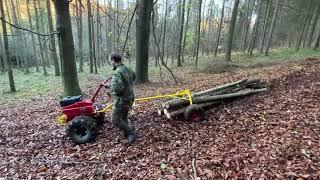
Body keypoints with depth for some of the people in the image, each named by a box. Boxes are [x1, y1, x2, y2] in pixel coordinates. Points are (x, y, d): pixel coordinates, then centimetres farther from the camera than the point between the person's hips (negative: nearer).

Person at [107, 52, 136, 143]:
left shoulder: (117, 73, -24)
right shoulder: (128, 69, 4)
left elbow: (116, 88, -36)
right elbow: (133, 77, 26)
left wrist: (111, 89, -15)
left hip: (121, 100, -9)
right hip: (129, 99, 9)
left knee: (115, 120, 3)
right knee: (124, 117, 25)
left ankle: (131, 133, 9)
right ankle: (127, 134, 36)